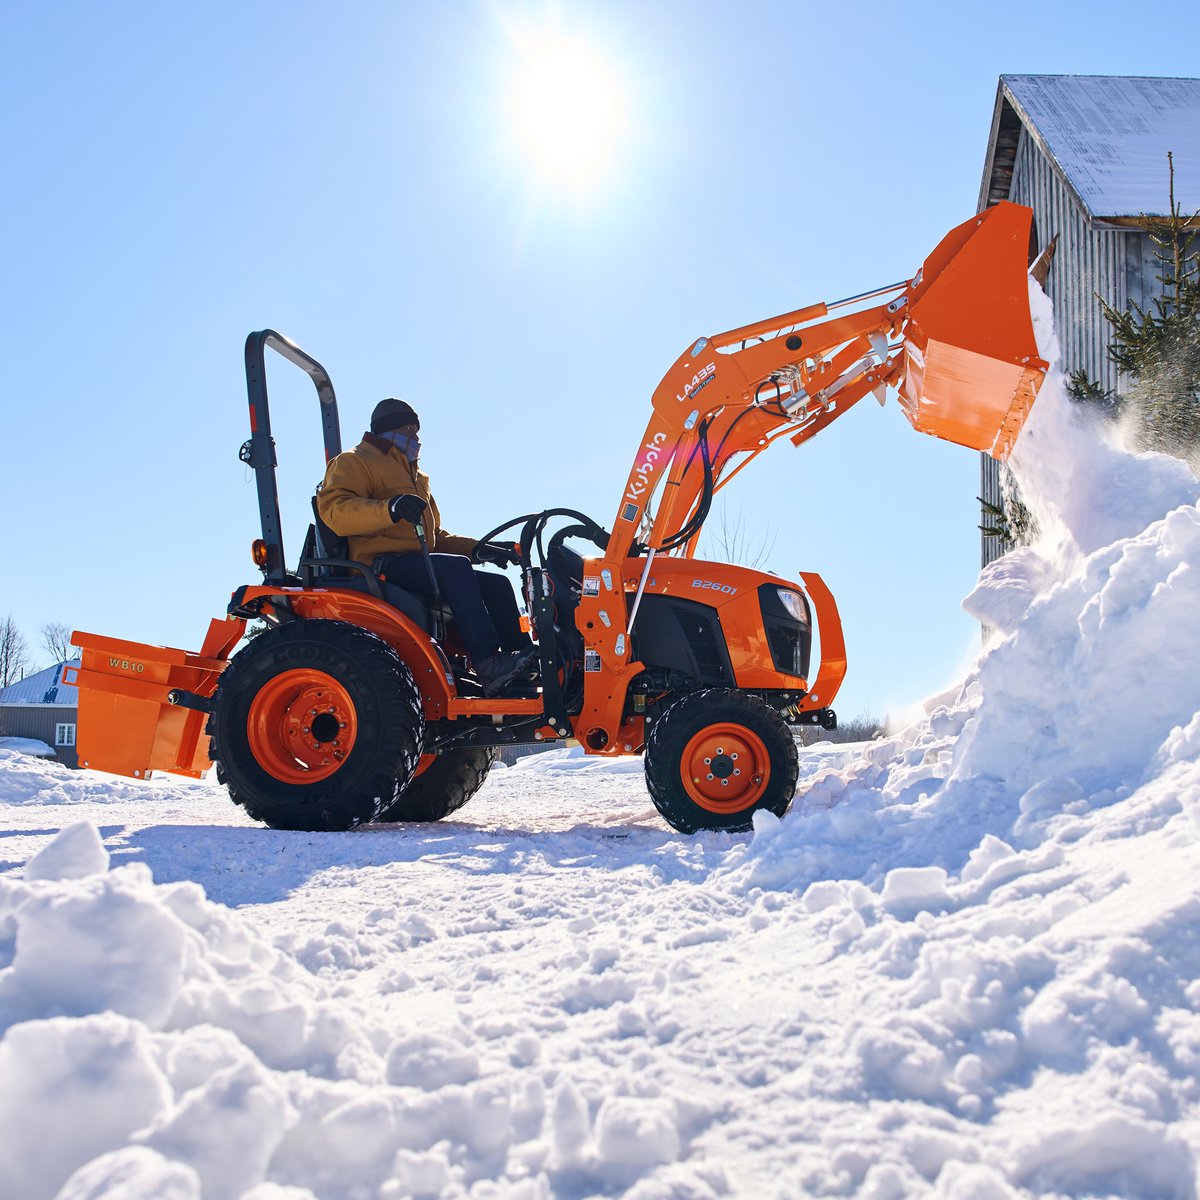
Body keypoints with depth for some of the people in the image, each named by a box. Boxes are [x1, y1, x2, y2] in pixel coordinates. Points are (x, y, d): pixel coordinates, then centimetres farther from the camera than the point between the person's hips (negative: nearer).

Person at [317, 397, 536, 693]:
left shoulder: (414, 477, 33)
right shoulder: (353, 463, 5)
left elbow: (435, 536, 30)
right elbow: (334, 509, -16)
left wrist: (477, 548, 11)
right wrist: (390, 508, -32)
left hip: (418, 563, 9)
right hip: (381, 563, -9)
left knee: (496, 584, -4)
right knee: (455, 566, -31)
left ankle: (521, 667, -11)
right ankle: (488, 664, -41)